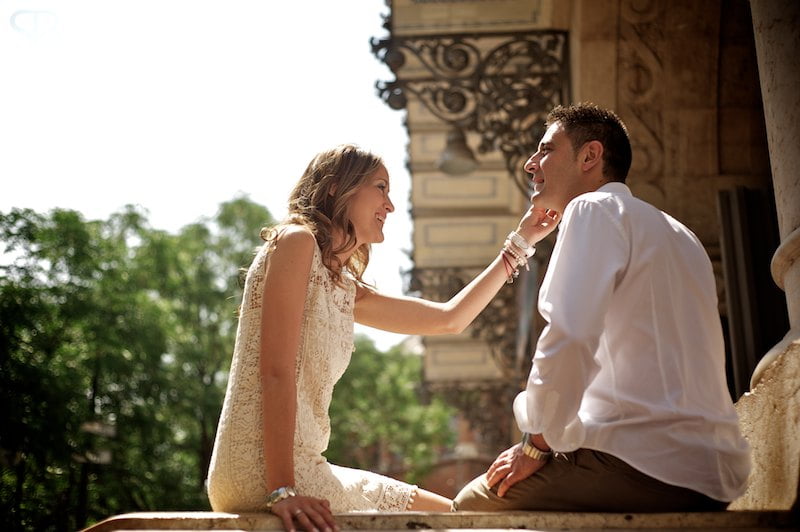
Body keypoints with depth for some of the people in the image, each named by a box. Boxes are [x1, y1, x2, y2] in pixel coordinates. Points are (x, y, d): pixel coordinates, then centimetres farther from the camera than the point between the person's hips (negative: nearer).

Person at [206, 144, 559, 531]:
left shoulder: (345, 289, 19)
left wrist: (520, 243, 31)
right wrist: (282, 491, -23)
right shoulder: (296, 241, -6)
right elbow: (276, 372, -16)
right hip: (260, 472, -9)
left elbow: (449, 318, 27)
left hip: (302, 465, 9)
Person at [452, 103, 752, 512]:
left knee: (473, 506, -2)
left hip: (649, 471, -9)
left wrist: (537, 444, -9)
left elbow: (567, 338, -19)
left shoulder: (595, 210, -4)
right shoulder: (679, 236, 24)